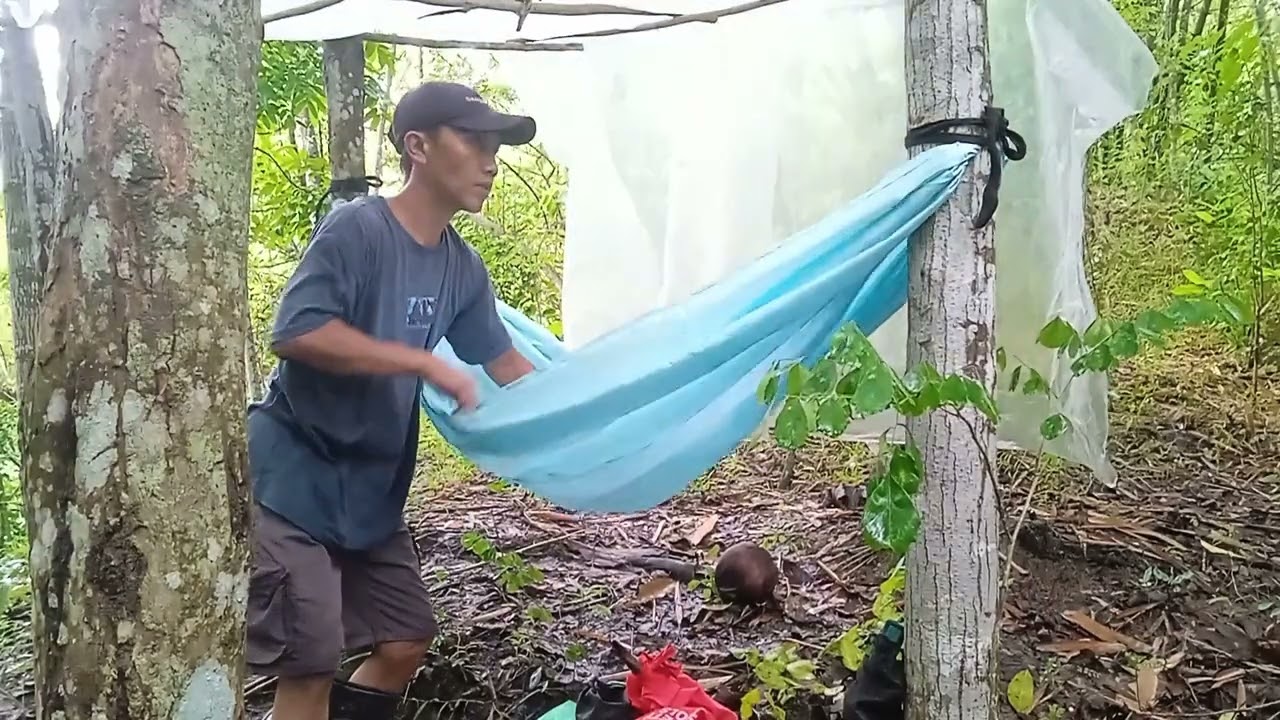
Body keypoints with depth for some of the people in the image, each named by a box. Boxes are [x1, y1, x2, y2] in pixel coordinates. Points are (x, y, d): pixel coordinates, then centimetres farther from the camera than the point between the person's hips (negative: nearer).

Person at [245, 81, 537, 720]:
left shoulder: (462, 268, 4)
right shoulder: (357, 227, -18)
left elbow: (504, 362, 14)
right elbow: (295, 332, -28)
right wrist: (424, 362, -27)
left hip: (371, 489, 8)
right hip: (292, 480, -8)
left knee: (407, 641, 11)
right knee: (311, 662, -7)